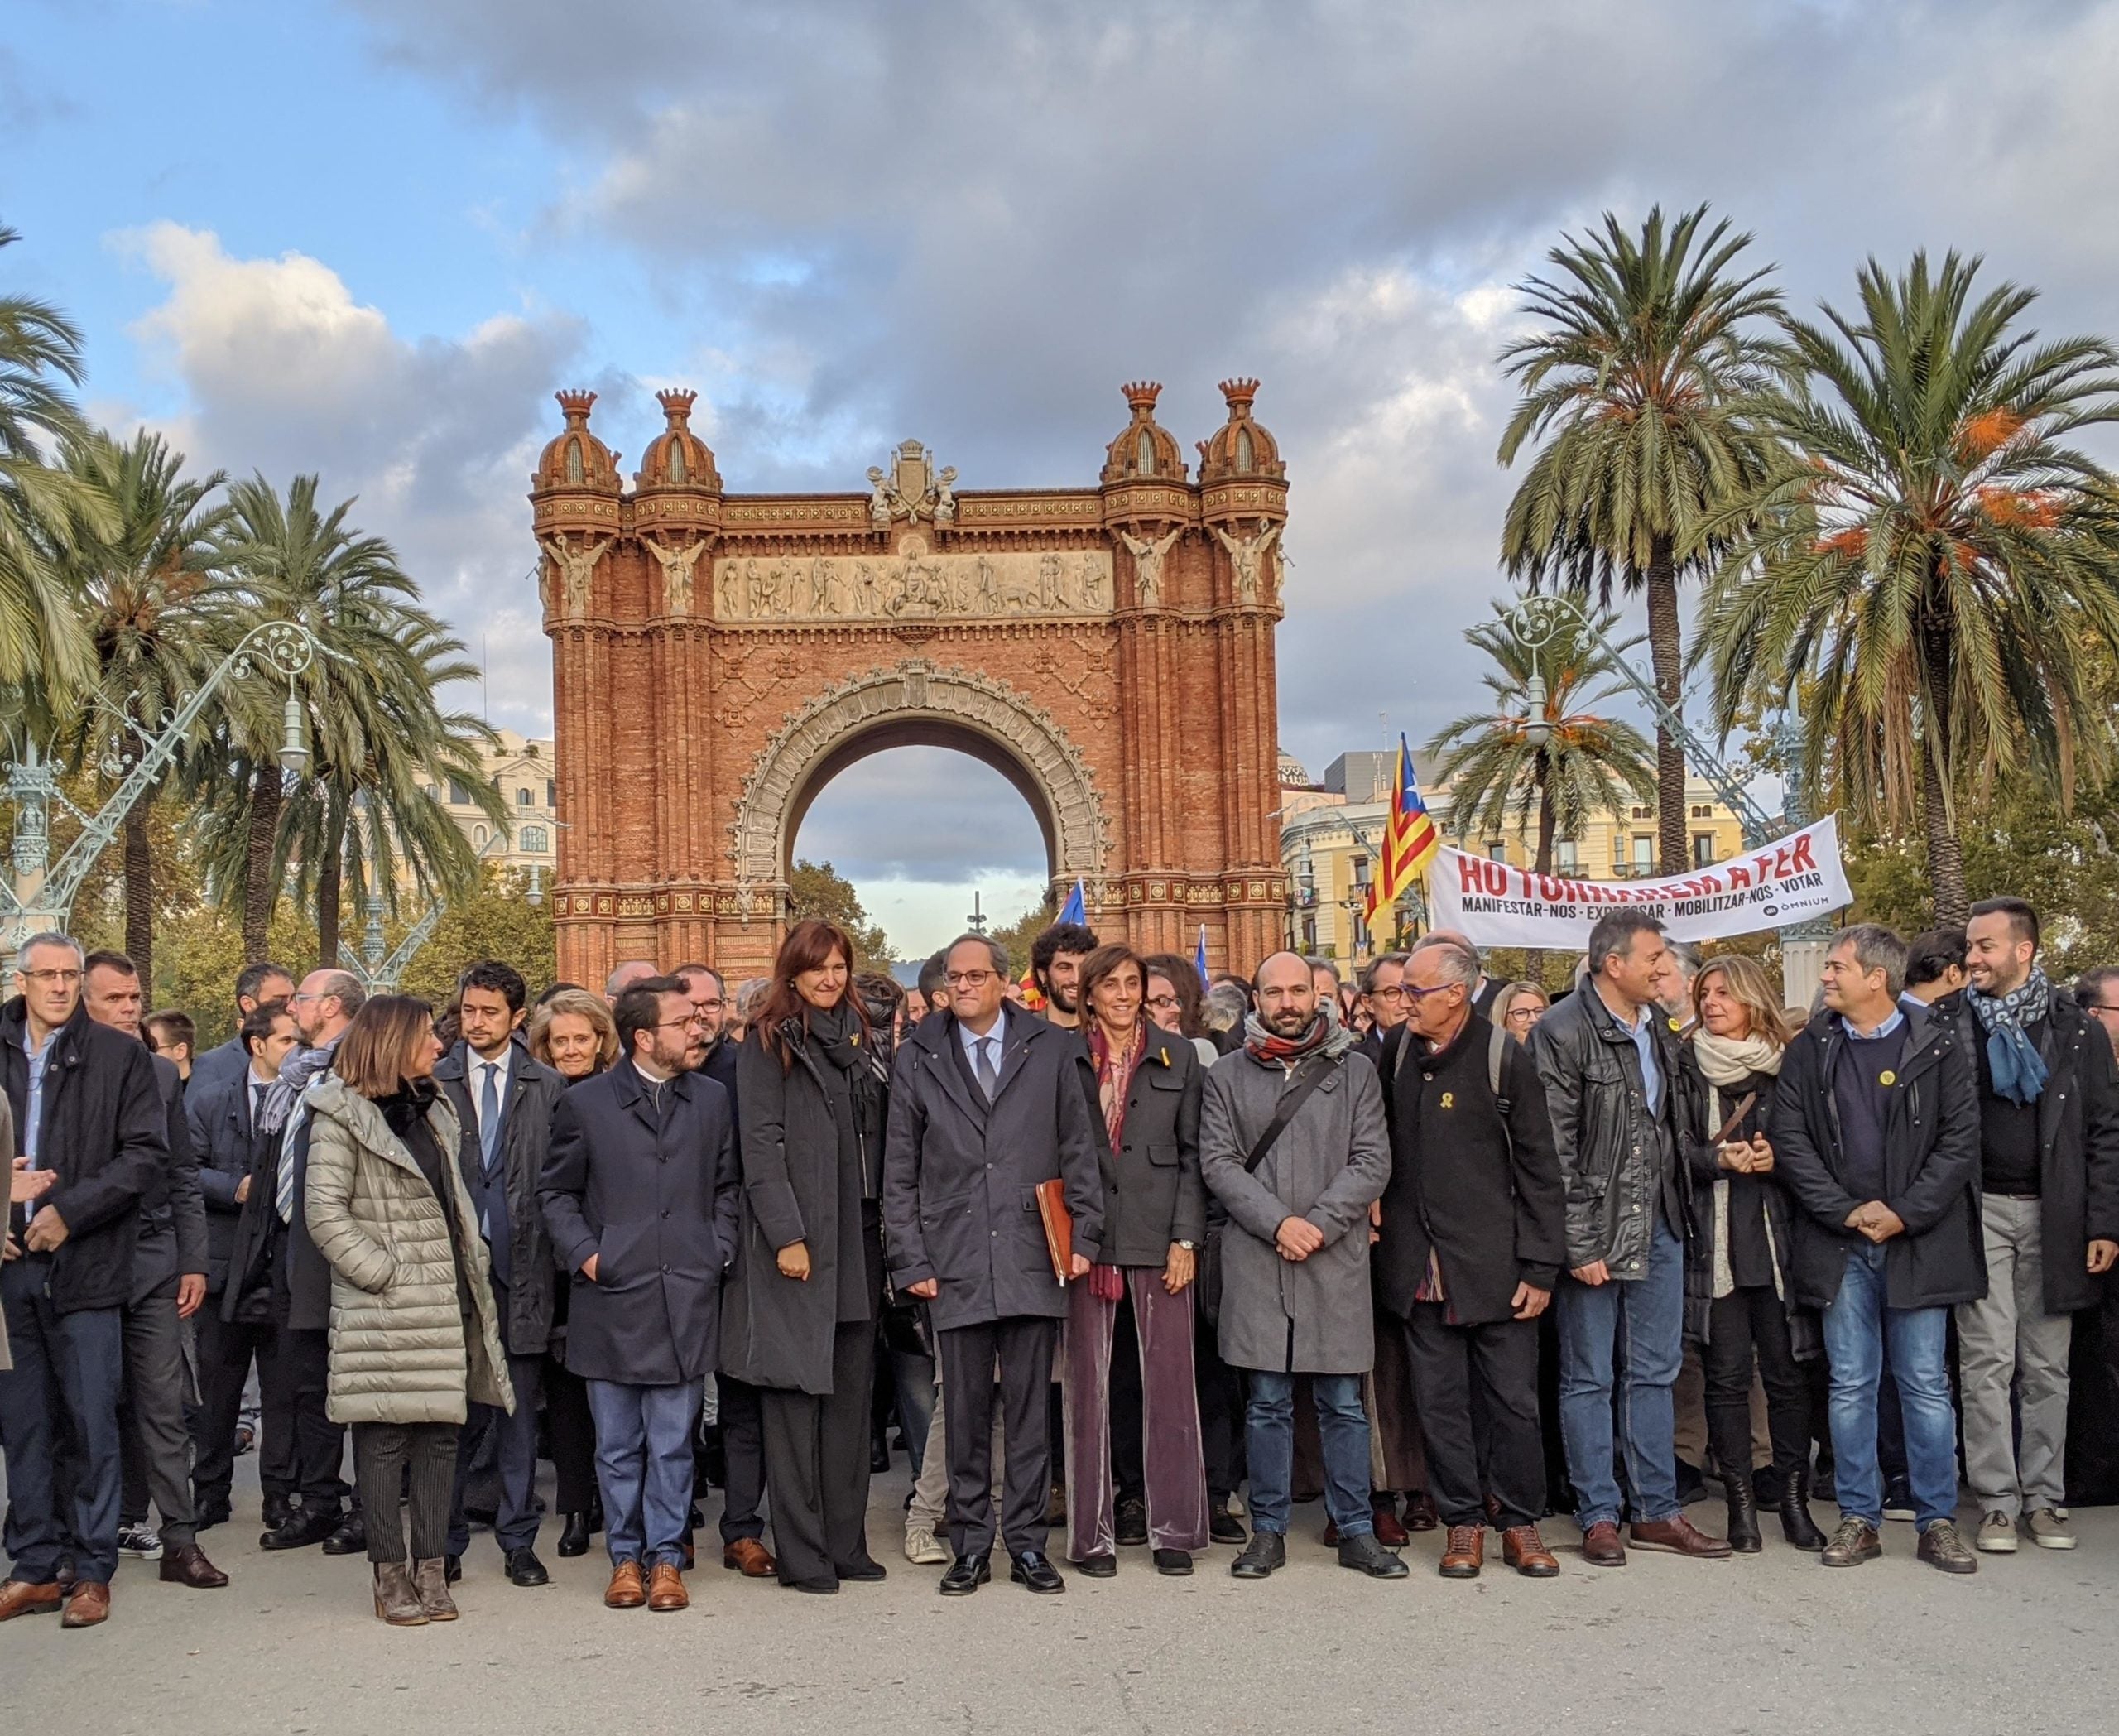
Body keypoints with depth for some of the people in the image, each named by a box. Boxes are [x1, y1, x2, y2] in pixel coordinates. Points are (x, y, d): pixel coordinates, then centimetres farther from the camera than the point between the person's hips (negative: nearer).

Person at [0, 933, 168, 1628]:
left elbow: (147, 1152, -6)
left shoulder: (120, 1055, -1)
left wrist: (68, 1211, -12)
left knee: (92, 1423, 2)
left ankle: (93, 1571, 13)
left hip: (83, 1265, -3)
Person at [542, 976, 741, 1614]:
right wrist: (584, 1253, -4)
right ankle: (626, 1556, 22)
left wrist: (718, 1251, 4)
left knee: (672, 1443, 5)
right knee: (618, 1445, 9)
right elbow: (556, 1191, 8)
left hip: (686, 1298, 1)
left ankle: (665, 1557, 17)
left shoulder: (712, 1100, 8)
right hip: (611, 1298, -1)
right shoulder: (585, 1103, 1)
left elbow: (727, 1187, 16)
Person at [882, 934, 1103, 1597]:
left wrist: (1084, 1236, 1)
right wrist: (910, 1261, 1)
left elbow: (1079, 1152, 7)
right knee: (965, 1413, 6)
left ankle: (1027, 1542, 17)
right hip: (954, 1264, 0)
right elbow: (899, 1172, 7)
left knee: (1029, 1410, 6)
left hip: (1033, 1262, 0)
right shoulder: (916, 1058, 7)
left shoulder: (1052, 1050, 6)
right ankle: (971, 1546, 17)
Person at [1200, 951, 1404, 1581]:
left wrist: (1319, 1224, -11)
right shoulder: (1227, 1076, 6)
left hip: (1336, 1258, 0)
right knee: (1268, 1401, 7)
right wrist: (1278, 1223, -12)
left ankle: (1356, 1529, 17)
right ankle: (1268, 1530, 17)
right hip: (1255, 1261, 0)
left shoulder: (1355, 1071, 6)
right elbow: (1218, 1163, -1)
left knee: (1343, 1403, 6)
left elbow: (1372, 1162, 0)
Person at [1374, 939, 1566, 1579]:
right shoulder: (1397, 1055, 7)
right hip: (1419, 1268, 4)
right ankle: (1463, 1522, 19)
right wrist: (1377, 1214, 4)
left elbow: (1539, 1168, -5)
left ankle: (1520, 1522, 18)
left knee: (1512, 1397, 4)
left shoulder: (1504, 1059, -6)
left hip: (1492, 1264, -4)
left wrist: (1540, 1267, -7)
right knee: (1440, 1400, 8)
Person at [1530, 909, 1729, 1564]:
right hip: (1596, 1231, -7)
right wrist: (1578, 1243, -17)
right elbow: (1554, 1148, -15)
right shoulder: (1562, 1033, -13)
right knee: (1588, 1379, 5)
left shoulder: (1659, 1027, 10)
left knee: (1654, 1373, 13)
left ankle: (1657, 1511, 24)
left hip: (1659, 1227, 7)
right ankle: (1598, 1517, 15)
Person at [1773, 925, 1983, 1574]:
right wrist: (1847, 1211, -9)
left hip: (1919, 1241, -2)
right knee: (1850, 1386, 6)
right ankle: (1858, 1519, 15)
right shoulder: (1808, 1051, 6)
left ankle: (1938, 1521, 15)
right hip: (1840, 1243, 2)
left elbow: (1960, 1140, -4)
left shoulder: (1938, 1046, 0)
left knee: (1926, 1385, 4)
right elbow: (1791, 1141, 1)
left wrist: (1904, 1215, -11)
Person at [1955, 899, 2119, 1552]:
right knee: (1987, 1361, 0)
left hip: (2054, 1213, 1)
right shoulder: (1951, 1028, 2)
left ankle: (2044, 1499, 17)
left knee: (2046, 1365, 7)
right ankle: (1997, 1503, 7)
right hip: (1980, 1211, 0)